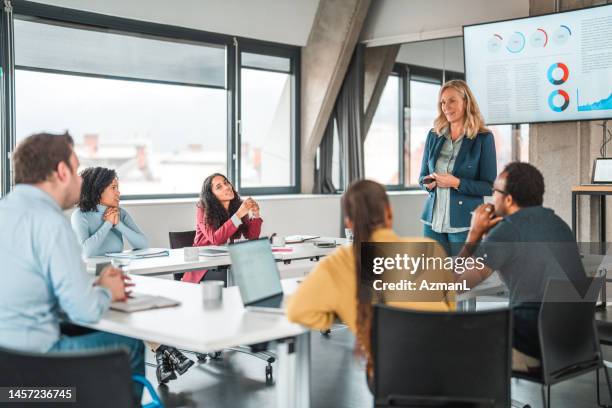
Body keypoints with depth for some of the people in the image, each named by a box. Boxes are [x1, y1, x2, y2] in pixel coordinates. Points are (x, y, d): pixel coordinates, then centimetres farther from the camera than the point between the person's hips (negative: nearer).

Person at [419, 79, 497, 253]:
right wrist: (428, 182, -6)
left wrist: (457, 183, -18)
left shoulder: (483, 138, -4)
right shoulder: (434, 135, 9)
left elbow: (489, 187, -6)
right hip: (433, 221, 4)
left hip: (465, 224, -4)